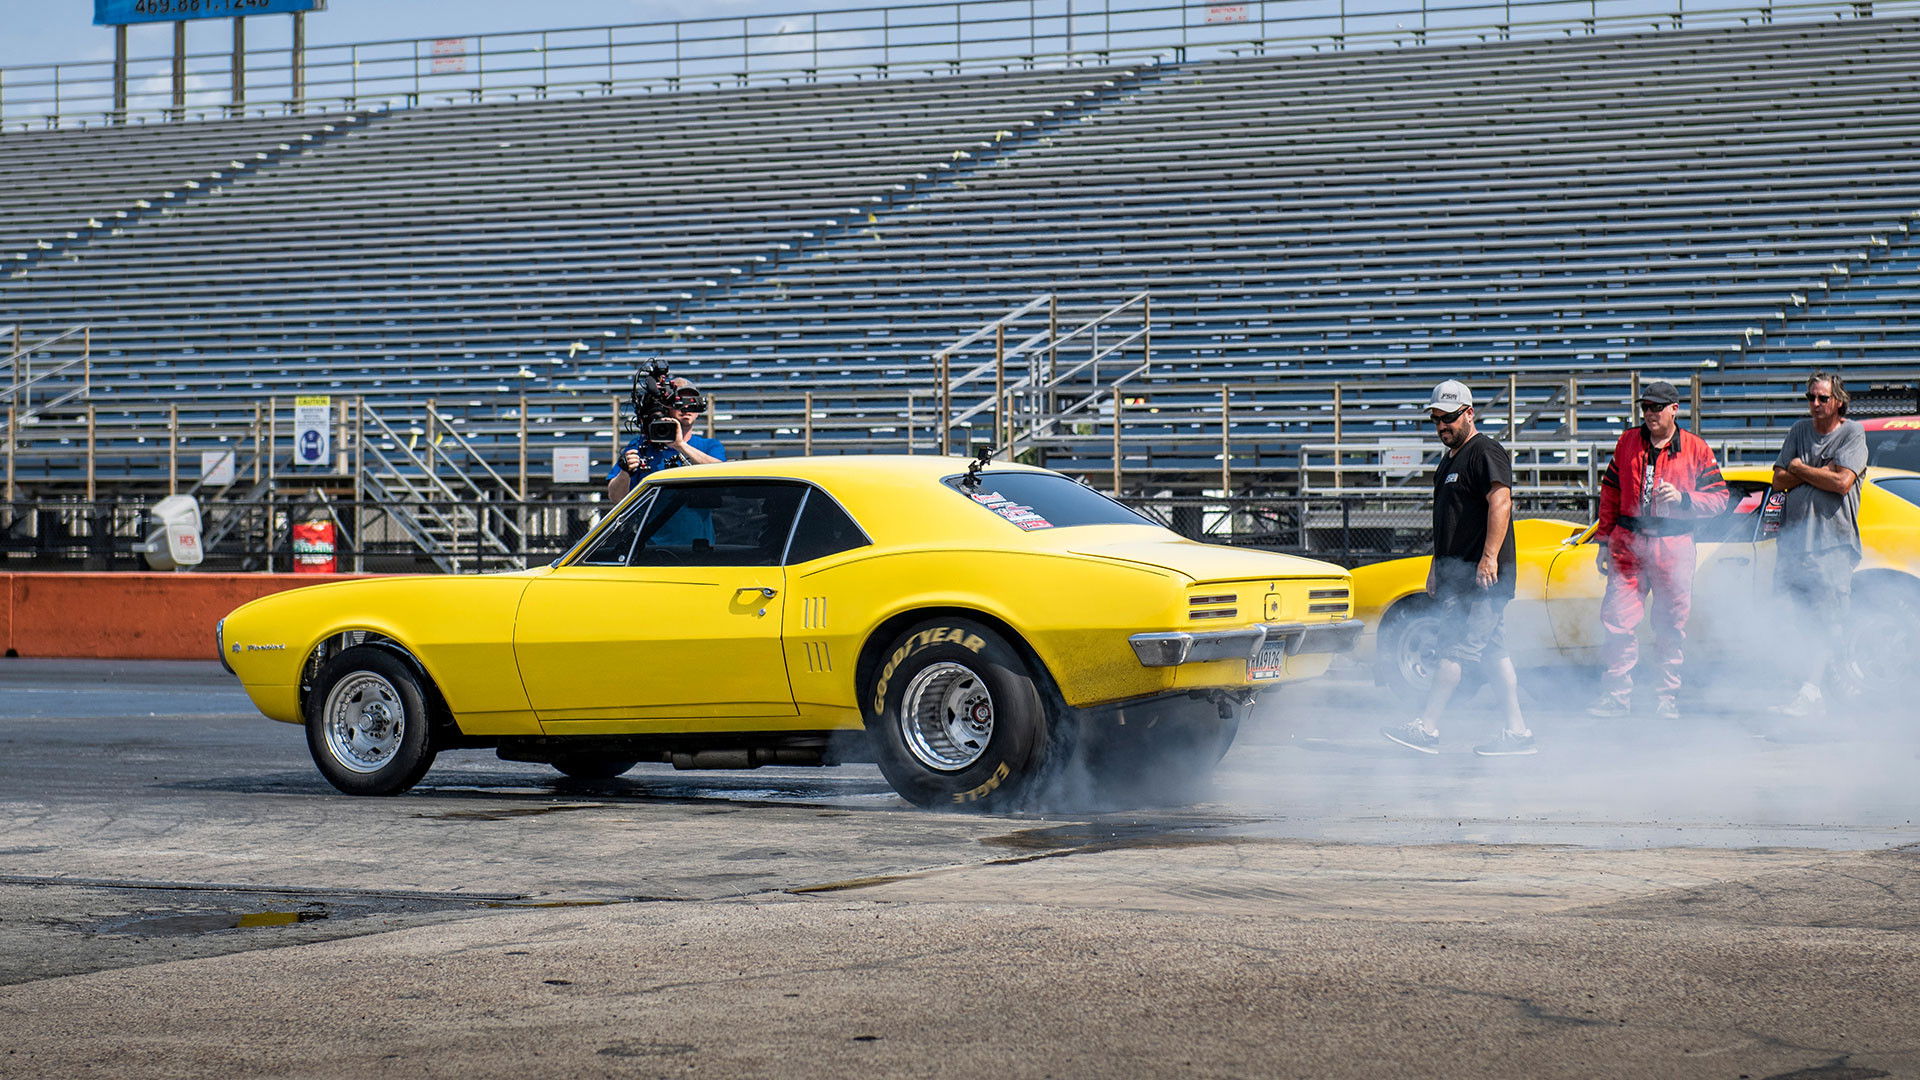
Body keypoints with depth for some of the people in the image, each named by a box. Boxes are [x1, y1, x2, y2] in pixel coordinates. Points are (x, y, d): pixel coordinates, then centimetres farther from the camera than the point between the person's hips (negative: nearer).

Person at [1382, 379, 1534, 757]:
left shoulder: (1486, 453, -9)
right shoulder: (1449, 460, 22)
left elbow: (1501, 503, -22)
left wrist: (1489, 558, -29)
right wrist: (1436, 567, 25)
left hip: (1483, 576, -10)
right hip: (1456, 575, 10)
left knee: (1455, 650, -12)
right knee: (1493, 652, 7)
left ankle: (1426, 727, -15)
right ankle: (1518, 732, 8)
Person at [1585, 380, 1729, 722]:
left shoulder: (1696, 449, 2)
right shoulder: (1627, 443, 10)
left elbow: (1719, 497, 2)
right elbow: (1610, 492, 15)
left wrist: (1682, 498, -15)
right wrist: (1604, 540, 11)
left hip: (1674, 545, -2)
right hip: (1628, 541, 2)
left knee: (1671, 623, 3)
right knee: (1617, 617, -5)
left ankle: (1668, 696, 12)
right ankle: (1617, 693, 2)